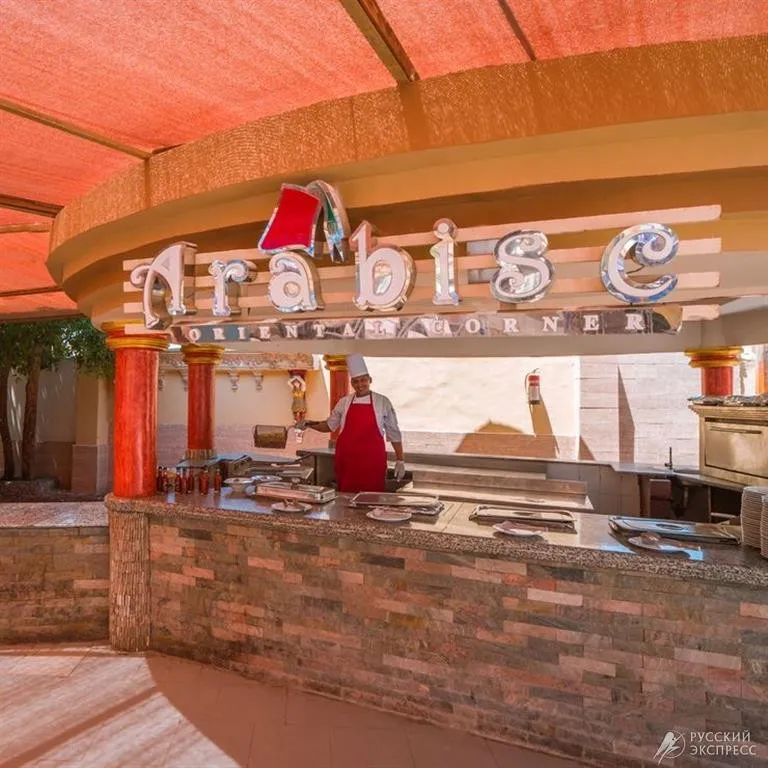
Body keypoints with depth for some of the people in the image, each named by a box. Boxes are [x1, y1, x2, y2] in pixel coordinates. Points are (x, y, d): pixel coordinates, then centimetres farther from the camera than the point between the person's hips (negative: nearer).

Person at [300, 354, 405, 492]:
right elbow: (329, 425, 18)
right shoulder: (344, 403, 7)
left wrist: (400, 460, 1)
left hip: (373, 462, -2)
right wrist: (309, 424, 4)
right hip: (347, 461, 2)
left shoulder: (382, 402, 1)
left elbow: (394, 433, 3)